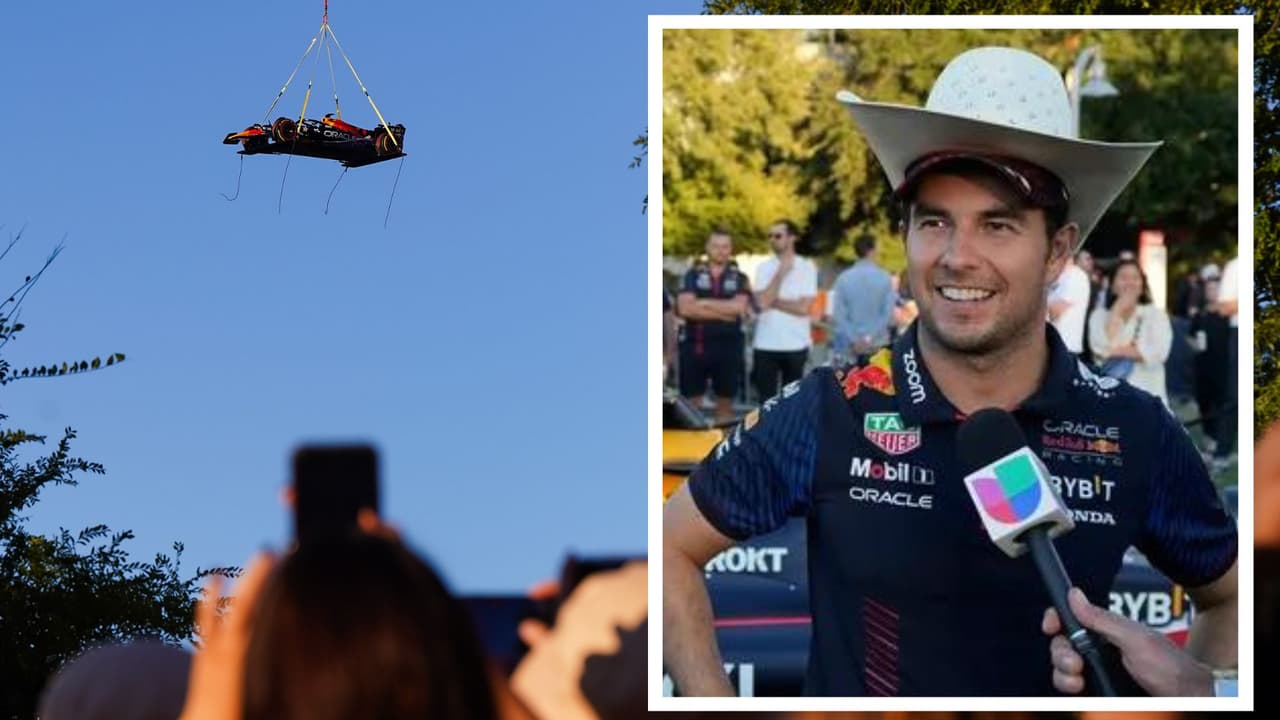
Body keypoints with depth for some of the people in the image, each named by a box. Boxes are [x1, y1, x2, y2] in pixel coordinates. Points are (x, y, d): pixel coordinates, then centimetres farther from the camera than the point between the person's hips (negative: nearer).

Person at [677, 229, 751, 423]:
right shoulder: (693, 275, 5)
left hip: (728, 347, 1)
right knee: (691, 403, 2)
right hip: (694, 345, 0)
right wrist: (724, 311, -11)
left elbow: (739, 307, -11)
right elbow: (685, 308, -10)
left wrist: (704, 303, -10)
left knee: (725, 403, 6)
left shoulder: (739, 278, 7)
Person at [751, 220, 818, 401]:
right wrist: (781, 272, -9)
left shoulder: (807, 267, 0)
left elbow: (803, 307, -10)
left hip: (795, 345, -2)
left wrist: (774, 301, -7)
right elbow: (762, 301, -10)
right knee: (766, 399, 2)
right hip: (766, 345, 2)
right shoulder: (764, 268, 6)